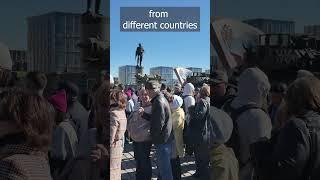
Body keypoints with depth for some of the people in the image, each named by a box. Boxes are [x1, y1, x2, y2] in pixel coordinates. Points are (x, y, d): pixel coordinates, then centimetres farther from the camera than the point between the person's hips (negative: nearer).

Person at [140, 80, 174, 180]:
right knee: (161, 165, 23)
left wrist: (153, 135, -8)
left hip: (162, 140, -10)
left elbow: (159, 123, -22)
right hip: (167, 138, 10)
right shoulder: (161, 99, 12)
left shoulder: (159, 102, -20)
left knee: (164, 167, 1)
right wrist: (144, 114, 2)